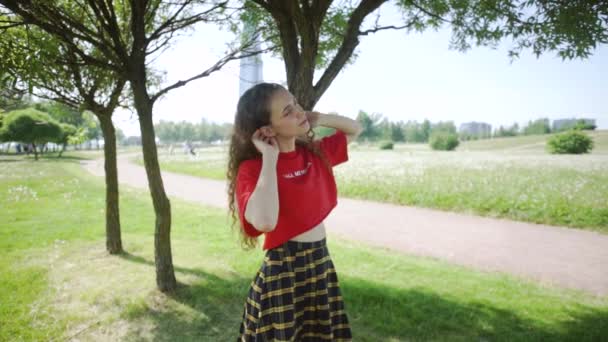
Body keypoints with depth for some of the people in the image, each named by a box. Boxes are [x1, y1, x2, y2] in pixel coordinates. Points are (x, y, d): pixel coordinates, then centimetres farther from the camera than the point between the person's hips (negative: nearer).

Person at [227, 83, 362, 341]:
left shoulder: (315, 152, 2)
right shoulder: (252, 168, -17)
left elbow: (354, 129, 18)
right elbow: (265, 221, -36)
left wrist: (319, 119, -2)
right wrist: (270, 158, -25)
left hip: (321, 263, 6)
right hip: (284, 269, -6)